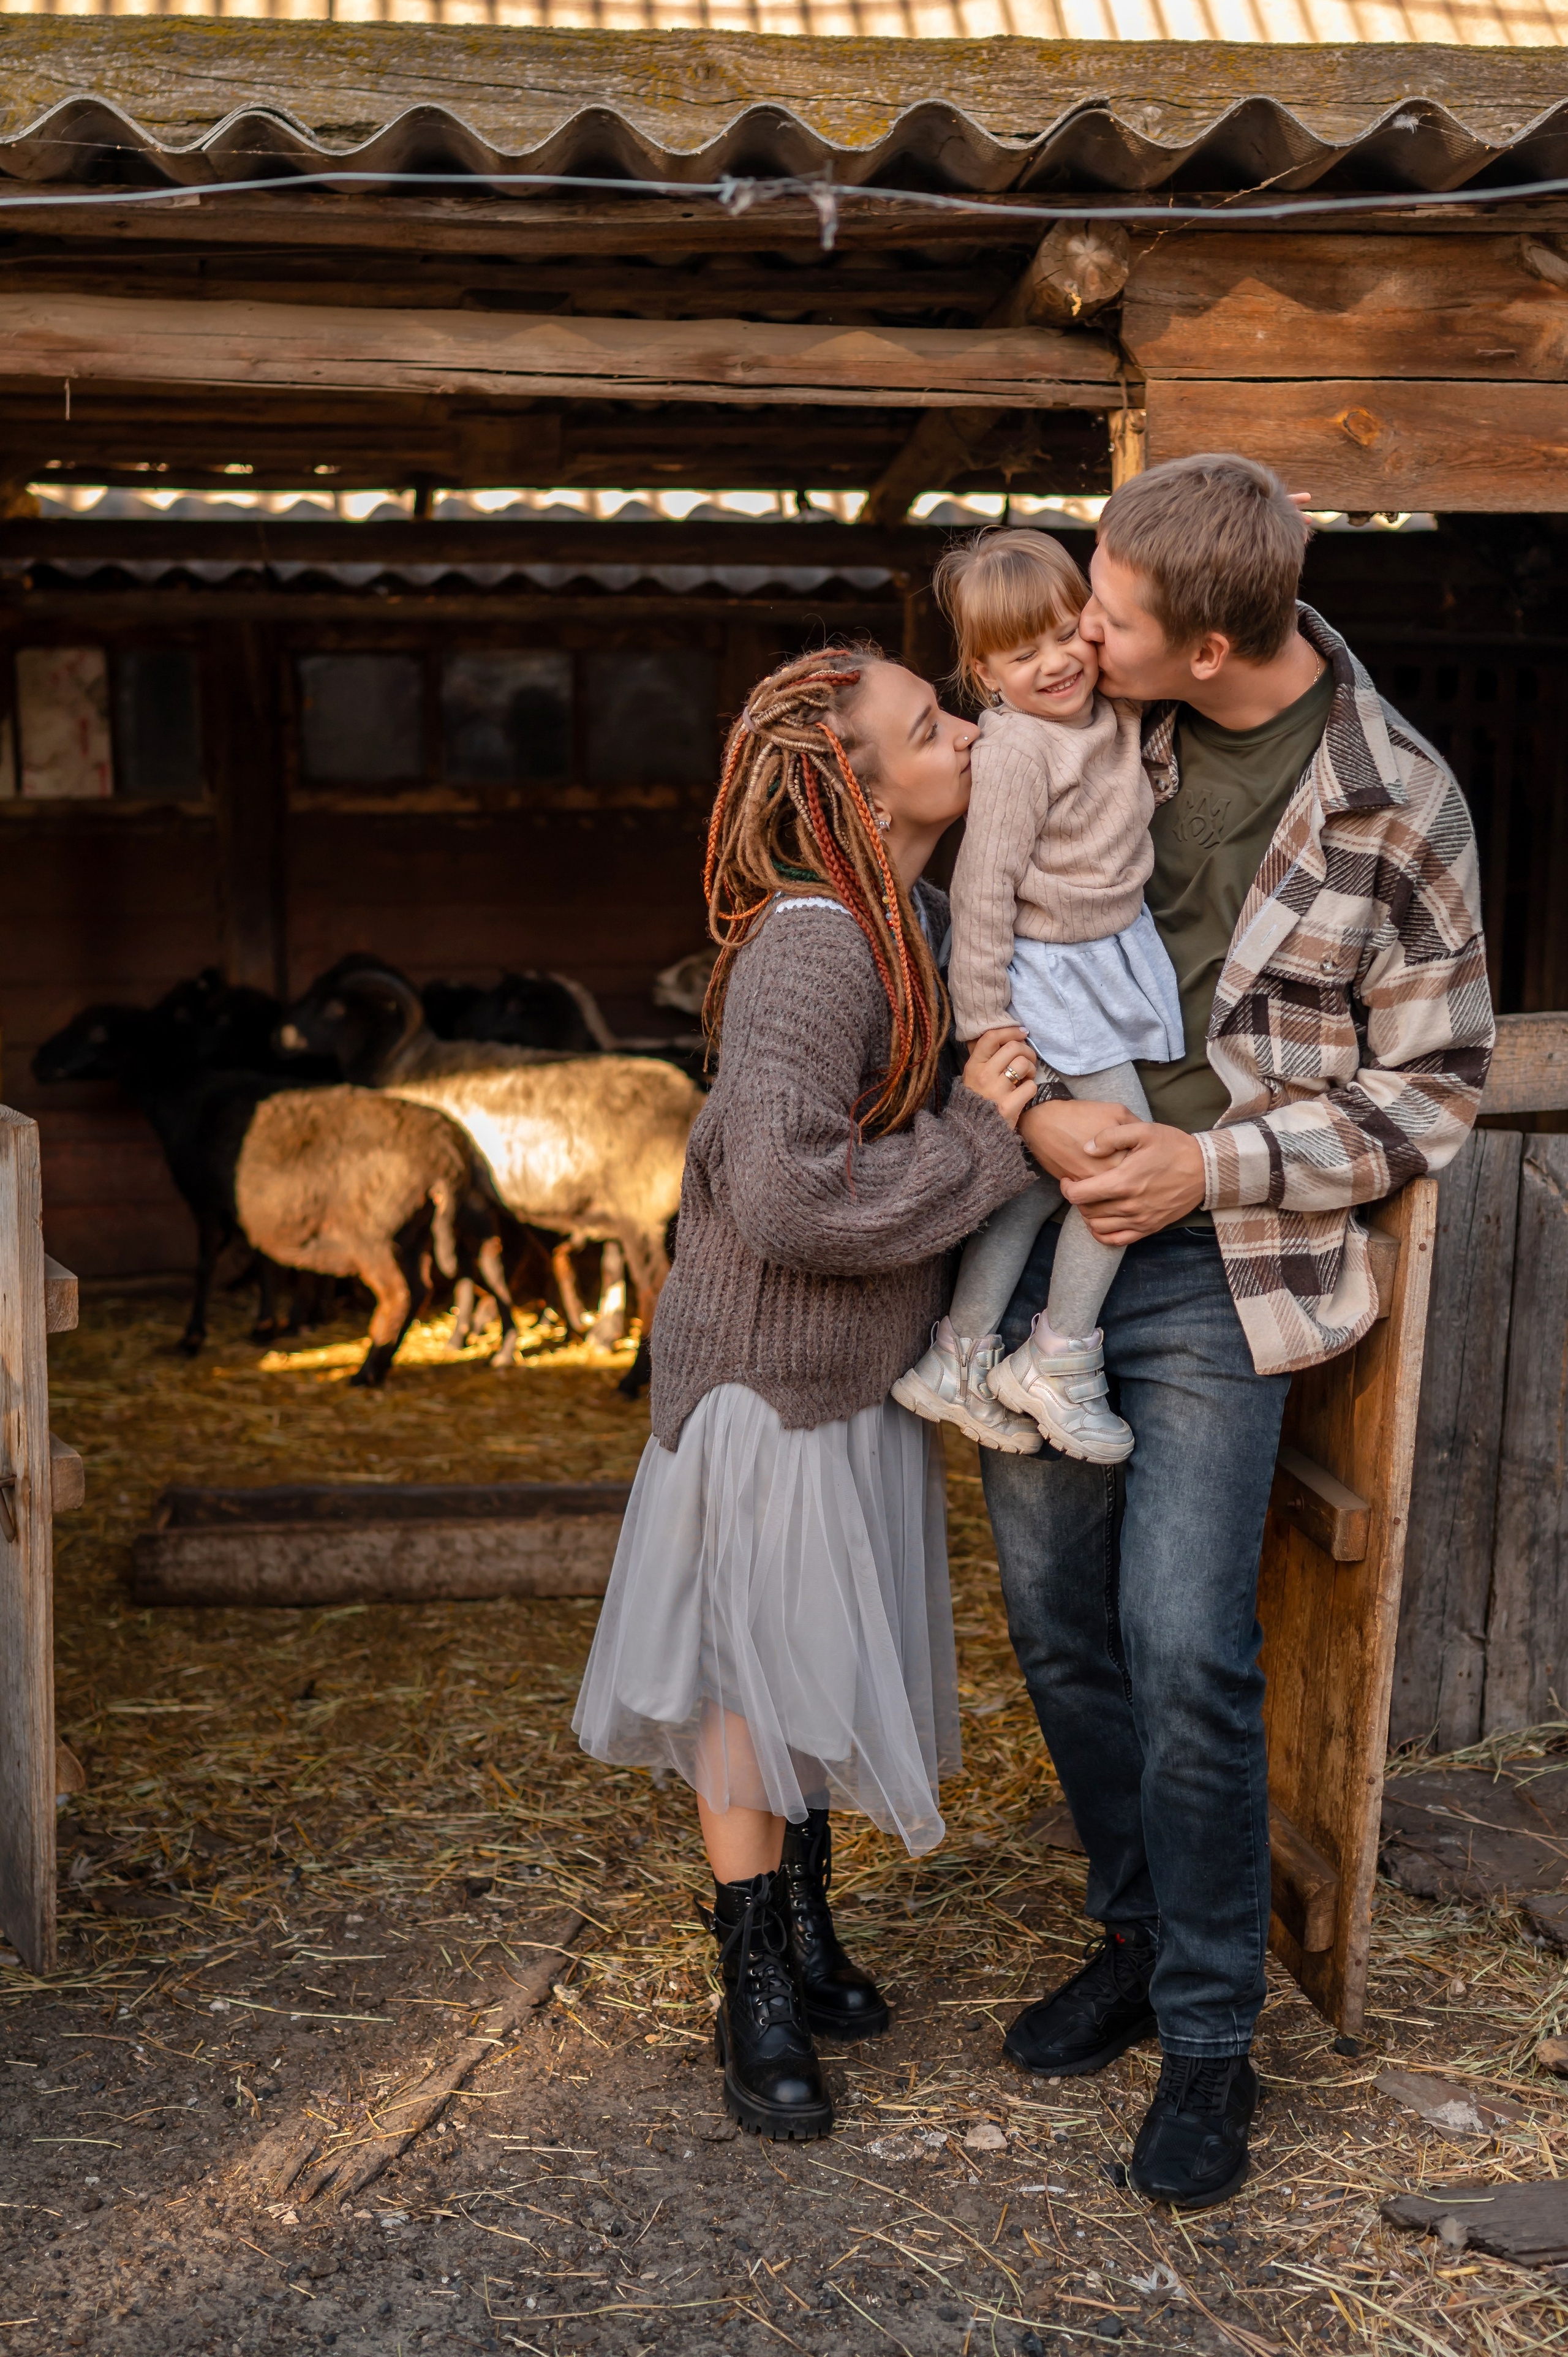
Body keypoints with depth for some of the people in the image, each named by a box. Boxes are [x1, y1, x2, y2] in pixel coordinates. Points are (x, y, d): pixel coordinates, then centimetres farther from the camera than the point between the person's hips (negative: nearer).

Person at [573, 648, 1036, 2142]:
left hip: (864, 1369, 9)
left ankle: (805, 1928, 38)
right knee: (754, 1671, 5)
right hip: (768, 1371, -9)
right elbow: (786, 1198, -34)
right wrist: (978, 1136, -26)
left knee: (829, 1657, 19)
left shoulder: (915, 925, 2)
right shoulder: (810, 956, -27)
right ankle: (756, 1993, 21)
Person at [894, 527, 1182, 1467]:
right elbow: (983, 890, -20)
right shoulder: (1014, 748, -21)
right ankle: (1060, 1361, 8)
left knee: (1046, 1168, 9)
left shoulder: (1117, 712, 2)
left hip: (1113, 959, 8)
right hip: (1044, 976, -8)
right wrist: (985, 1022, -20)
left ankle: (963, 1355, 16)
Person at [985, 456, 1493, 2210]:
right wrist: (1033, 1112, -9)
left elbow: (1431, 1090, -3)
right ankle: (1139, 1940, 34)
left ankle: (1210, 2036, 14)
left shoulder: (1396, 809, -10)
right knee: (1058, 1624, 11)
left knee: (1184, 1650, -7)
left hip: (1213, 1271, -4)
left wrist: (1208, 1165, -13)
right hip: (1039, 1229, 4)